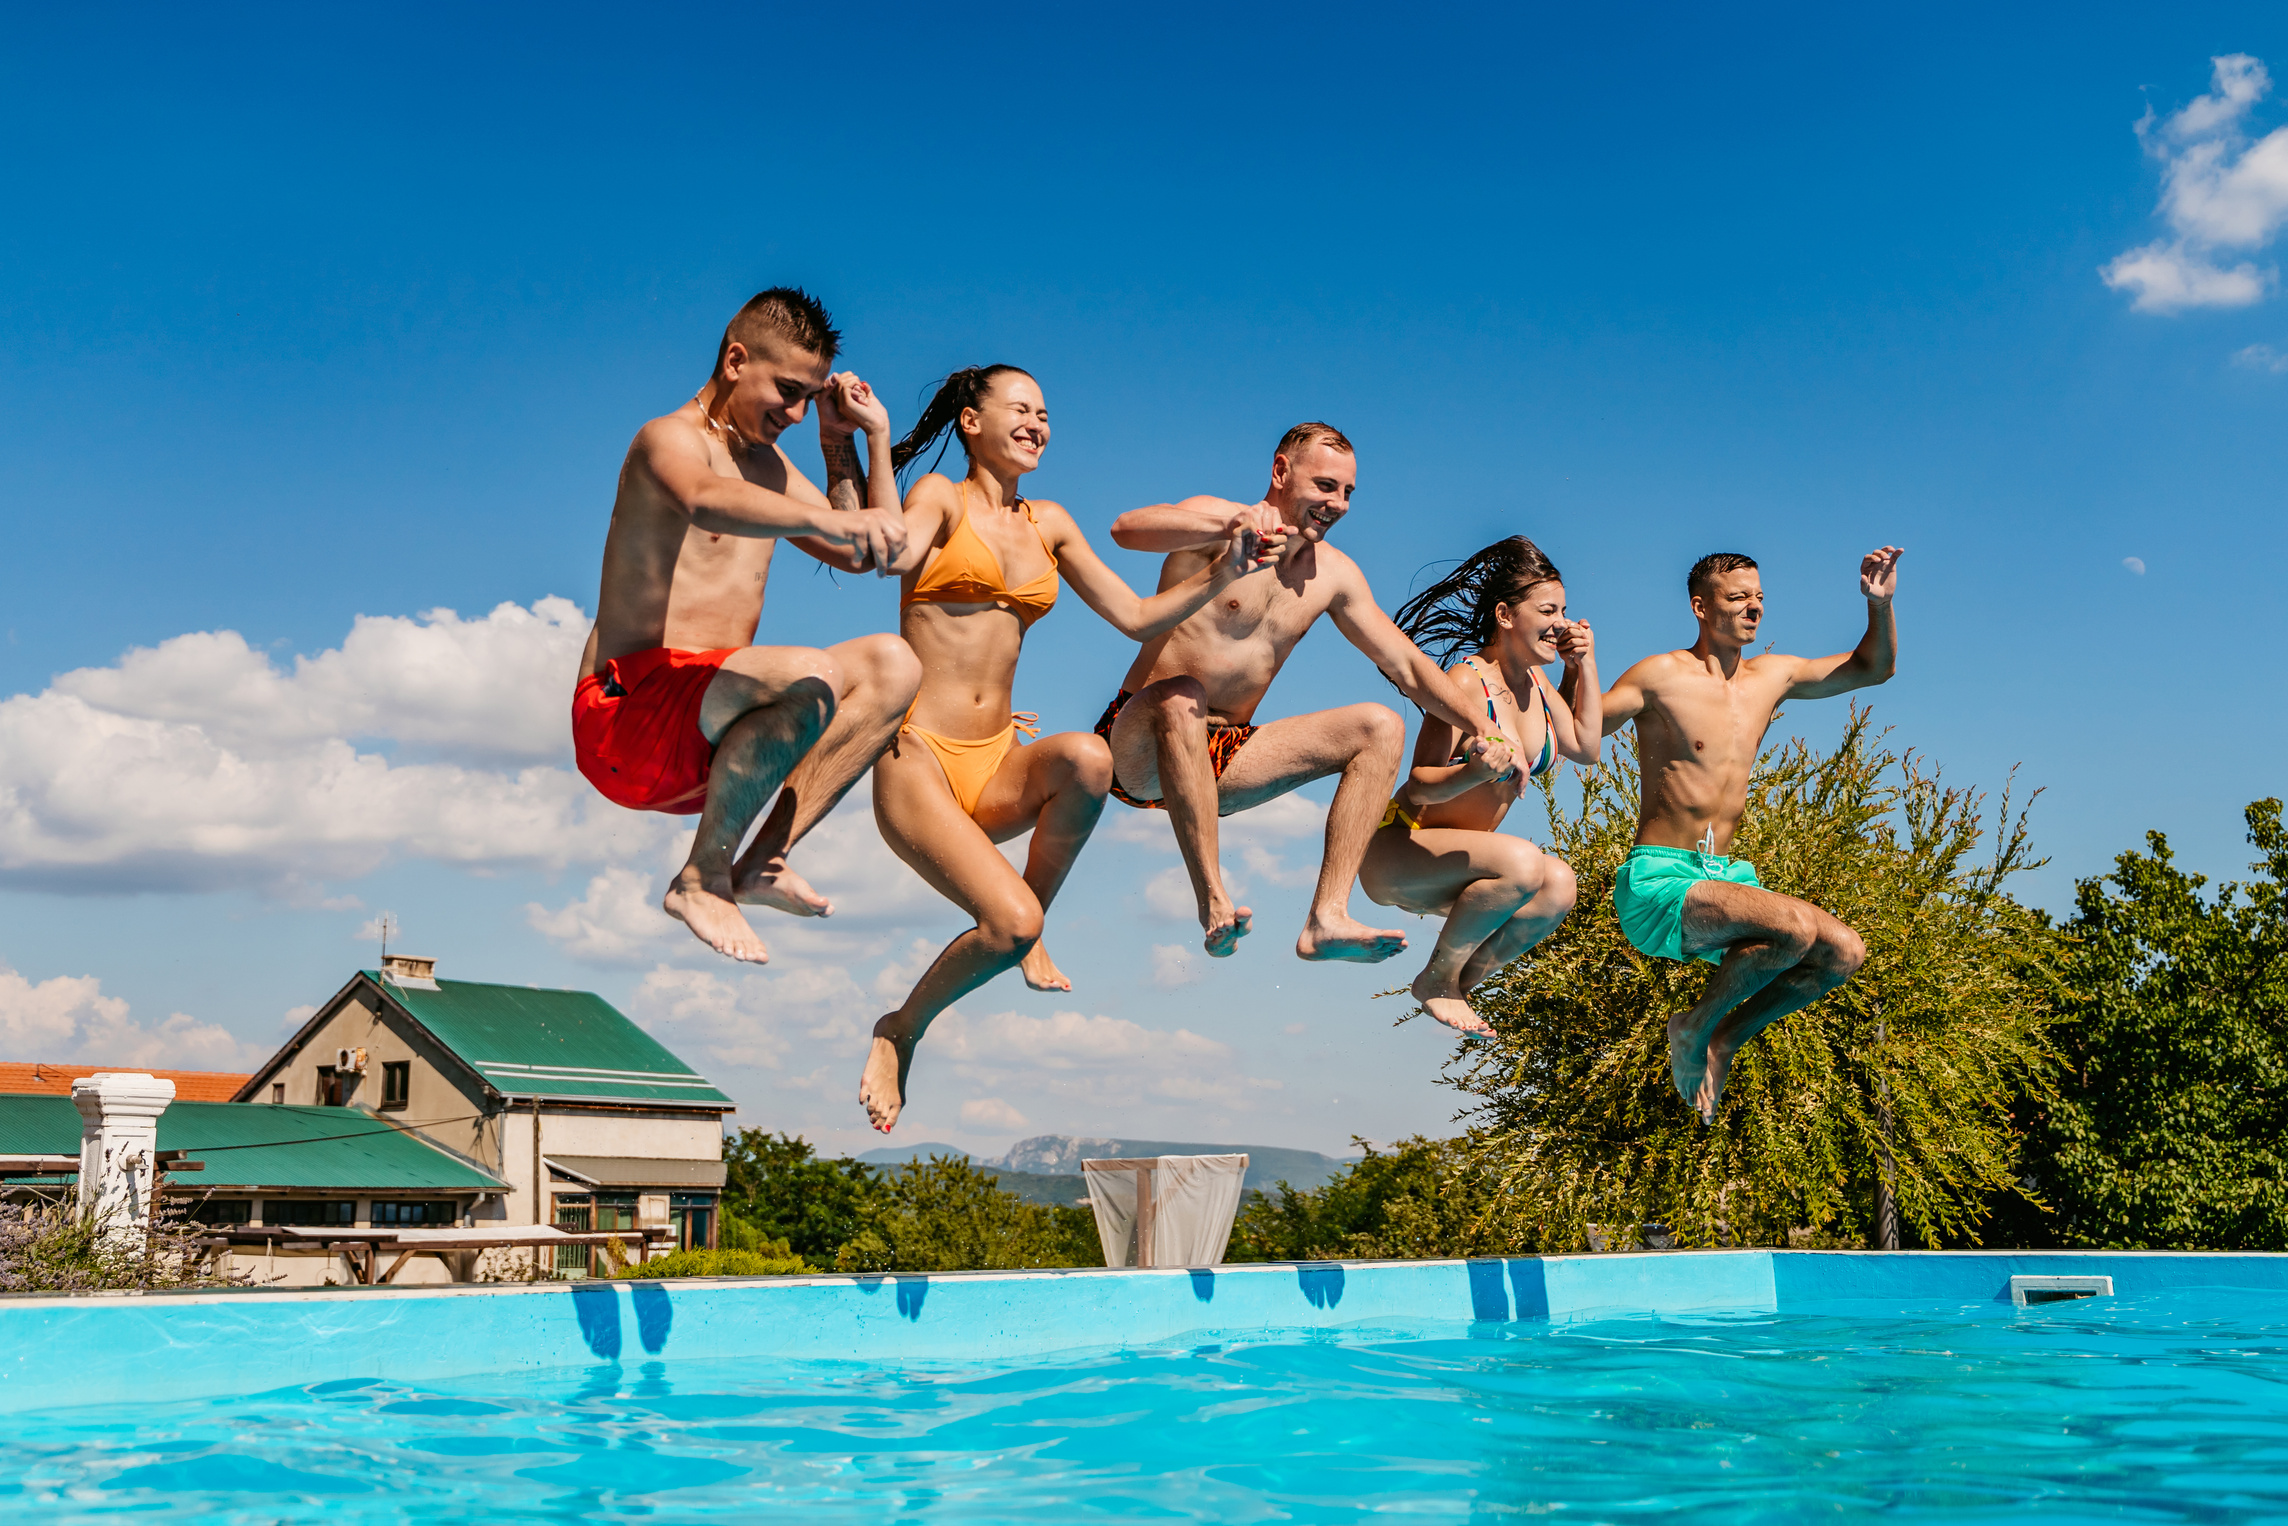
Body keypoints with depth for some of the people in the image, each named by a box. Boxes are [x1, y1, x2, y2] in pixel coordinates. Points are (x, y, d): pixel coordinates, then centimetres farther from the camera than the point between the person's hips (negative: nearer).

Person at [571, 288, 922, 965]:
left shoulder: (767, 465, 21)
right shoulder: (671, 438, -7)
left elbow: (873, 554, 25)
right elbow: (706, 500, -34)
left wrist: (868, 435, 16)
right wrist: (826, 520, -51)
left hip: (707, 741, 9)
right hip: (626, 713, -8)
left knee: (892, 664, -5)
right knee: (810, 677, -33)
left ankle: (762, 861, -13)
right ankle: (703, 878, -17)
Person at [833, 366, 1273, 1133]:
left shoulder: (1048, 524, 18)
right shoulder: (941, 497, 1)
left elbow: (1135, 617, 18)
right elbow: (894, 554, -21)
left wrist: (1218, 574, 6)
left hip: (996, 768, 5)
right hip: (919, 757, -5)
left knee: (1087, 756, -32)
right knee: (1010, 922, -25)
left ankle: (1032, 931, -9)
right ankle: (901, 1031, 5)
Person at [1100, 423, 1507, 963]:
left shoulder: (1334, 574, 8)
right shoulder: (1218, 523, -10)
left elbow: (1407, 666, 11)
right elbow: (1127, 528, -32)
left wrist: (1483, 728, -2)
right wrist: (1232, 524, -48)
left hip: (1222, 760, 6)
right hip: (1139, 750, -6)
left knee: (1381, 726, -7)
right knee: (1181, 696, -40)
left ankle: (1327, 919, -21)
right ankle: (1213, 904, -38)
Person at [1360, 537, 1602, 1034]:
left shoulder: (1533, 680, 5)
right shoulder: (1467, 682, -21)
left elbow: (1586, 747, 14)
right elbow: (1418, 788, -22)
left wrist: (1585, 666, 6)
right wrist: (1472, 773, -44)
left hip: (1451, 862, 8)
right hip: (1397, 849, -8)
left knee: (1558, 885, -18)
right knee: (1522, 863, -32)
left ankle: (1458, 983, -1)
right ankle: (1436, 979, -11)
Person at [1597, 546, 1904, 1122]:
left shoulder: (1772, 675, 13)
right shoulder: (1662, 676, -7)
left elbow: (1875, 667, 23)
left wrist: (1880, 604, 5)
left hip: (1721, 879, 7)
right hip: (1657, 881, -7)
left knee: (1845, 952, -9)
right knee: (1796, 927, -29)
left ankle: (1723, 1041, 8)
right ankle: (1694, 1027, -4)